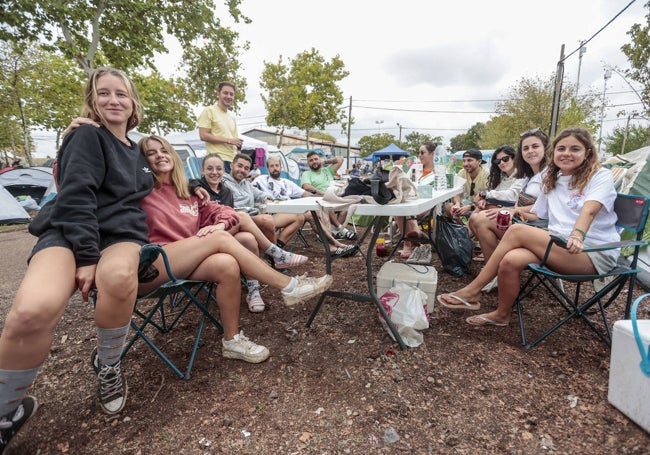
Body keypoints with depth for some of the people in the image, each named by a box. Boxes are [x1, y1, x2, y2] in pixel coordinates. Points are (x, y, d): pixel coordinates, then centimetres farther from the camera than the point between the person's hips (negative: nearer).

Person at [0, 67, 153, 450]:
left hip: (122, 234, 4)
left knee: (119, 275, -36)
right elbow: (76, 197, -12)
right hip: (70, 232, -4)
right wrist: (85, 256, -19)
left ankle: (110, 368, -9)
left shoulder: (136, 151, 19)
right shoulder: (87, 137, 1)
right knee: (33, 309, -33)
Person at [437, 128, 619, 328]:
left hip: (595, 253, -5)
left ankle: (473, 291, -18)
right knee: (510, 260, -28)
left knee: (517, 231, -26)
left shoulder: (601, 176, -1)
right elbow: (537, 215, 23)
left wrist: (577, 235, -40)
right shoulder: (552, 180, 16)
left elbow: (589, 210, -22)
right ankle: (502, 314, -6)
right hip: (558, 247, 5)